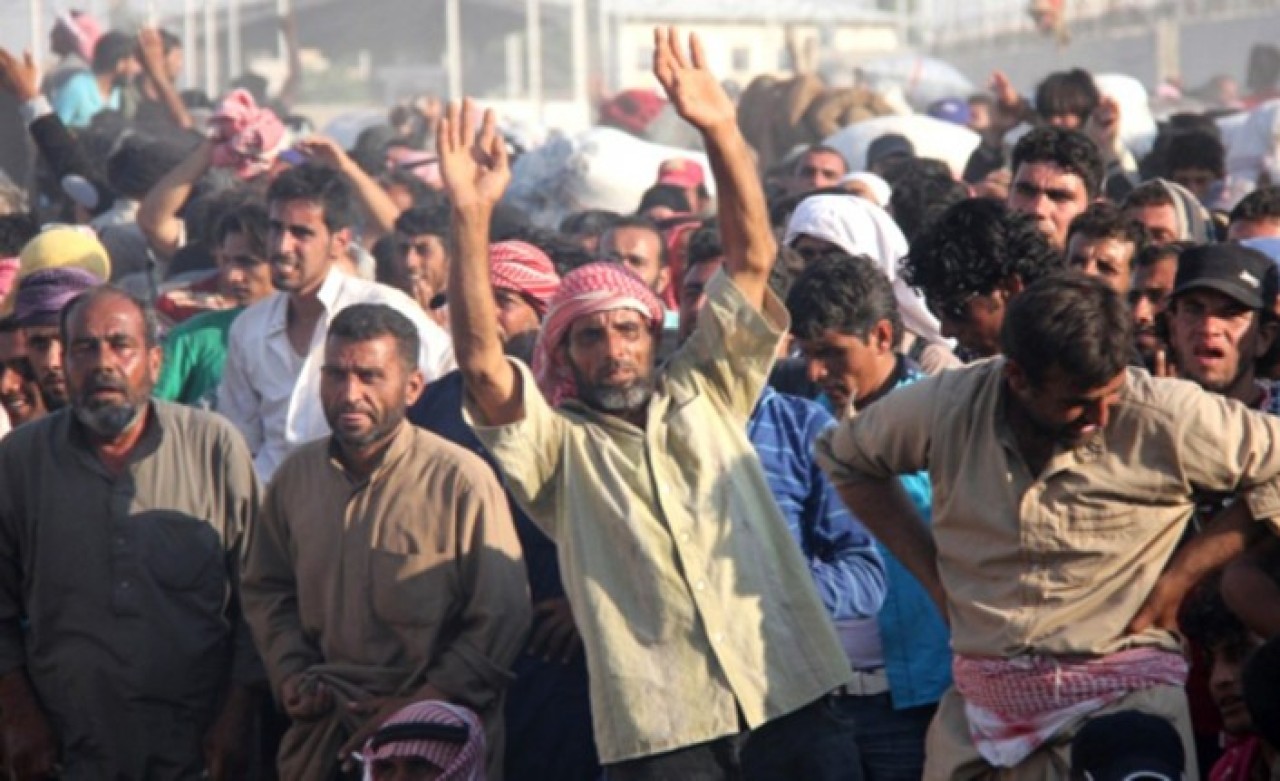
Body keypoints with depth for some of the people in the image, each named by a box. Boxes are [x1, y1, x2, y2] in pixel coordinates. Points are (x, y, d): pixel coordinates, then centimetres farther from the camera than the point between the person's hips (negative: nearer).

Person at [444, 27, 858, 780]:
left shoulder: (705, 394, 14)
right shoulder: (559, 444, 8)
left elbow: (753, 257, 7)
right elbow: (481, 361, -8)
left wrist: (721, 130, -5)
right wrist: (472, 216, -16)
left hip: (792, 699, 2)